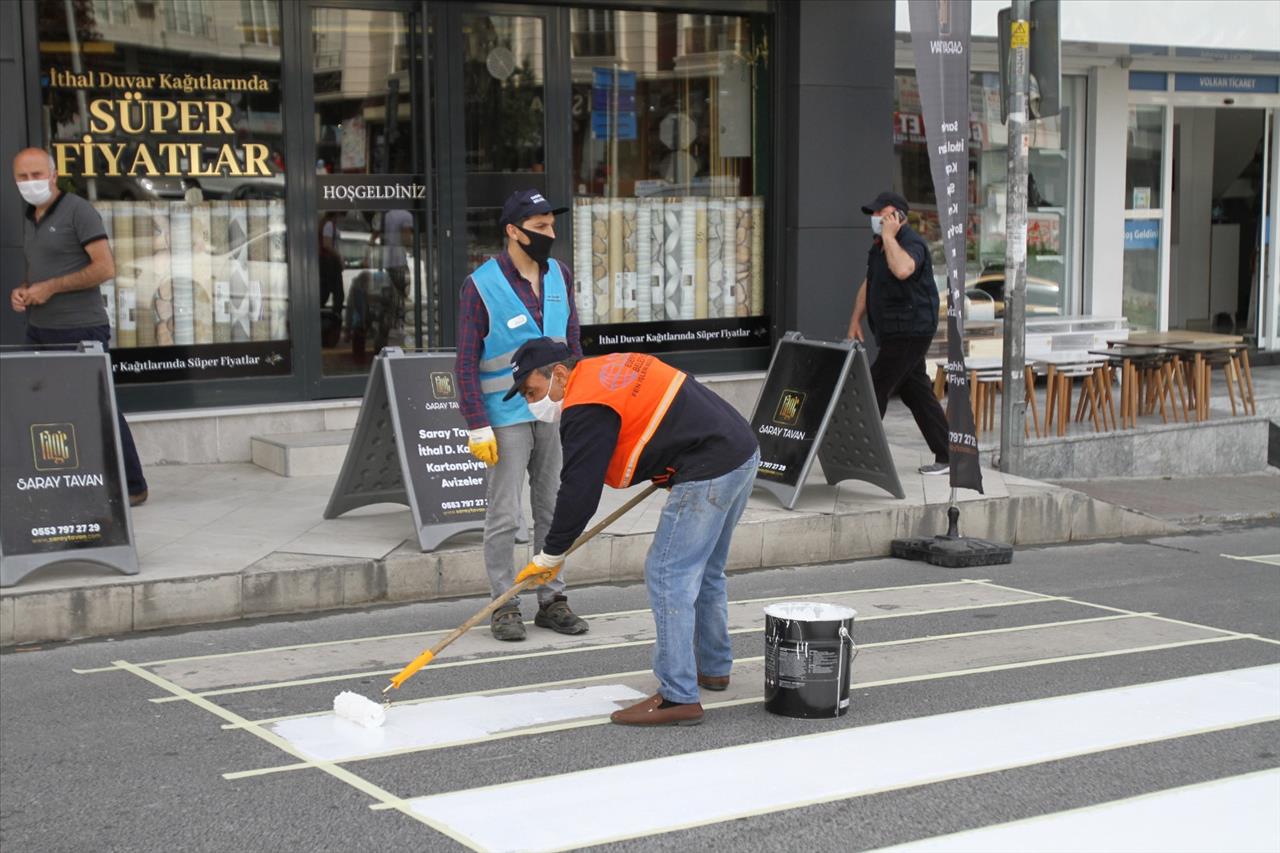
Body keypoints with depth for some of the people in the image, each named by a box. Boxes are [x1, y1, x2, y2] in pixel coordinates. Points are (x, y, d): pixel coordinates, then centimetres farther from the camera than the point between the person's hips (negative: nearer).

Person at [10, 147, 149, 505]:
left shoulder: (78, 211, -8)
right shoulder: (29, 219, 16)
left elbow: (105, 268, -16)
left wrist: (50, 287, -16)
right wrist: (21, 291, 5)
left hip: (80, 331, -8)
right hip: (39, 330, 8)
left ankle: (132, 487, 6)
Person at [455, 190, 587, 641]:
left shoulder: (559, 275, 6)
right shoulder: (481, 285, -10)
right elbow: (466, 363, -9)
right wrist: (477, 427, -13)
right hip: (507, 416, -5)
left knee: (554, 510, 10)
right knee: (504, 515, -1)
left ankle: (552, 600, 19)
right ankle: (504, 605, 9)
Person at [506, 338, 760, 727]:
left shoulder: (586, 409, -14)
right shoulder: (610, 367, 15)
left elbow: (579, 491, -13)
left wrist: (550, 556, -4)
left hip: (709, 472, -10)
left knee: (668, 575, -8)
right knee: (704, 571, 23)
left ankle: (678, 697, -8)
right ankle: (713, 668, 38)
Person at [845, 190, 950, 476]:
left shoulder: (912, 243, -16)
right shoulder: (880, 245, 15)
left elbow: (902, 269, -39)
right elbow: (868, 284, 23)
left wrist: (889, 236, -27)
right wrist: (855, 320, 15)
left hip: (910, 332, -10)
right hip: (894, 333, 10)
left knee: (875, 390, -9)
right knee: (917, 393, 11)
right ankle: (946, 456, 15)